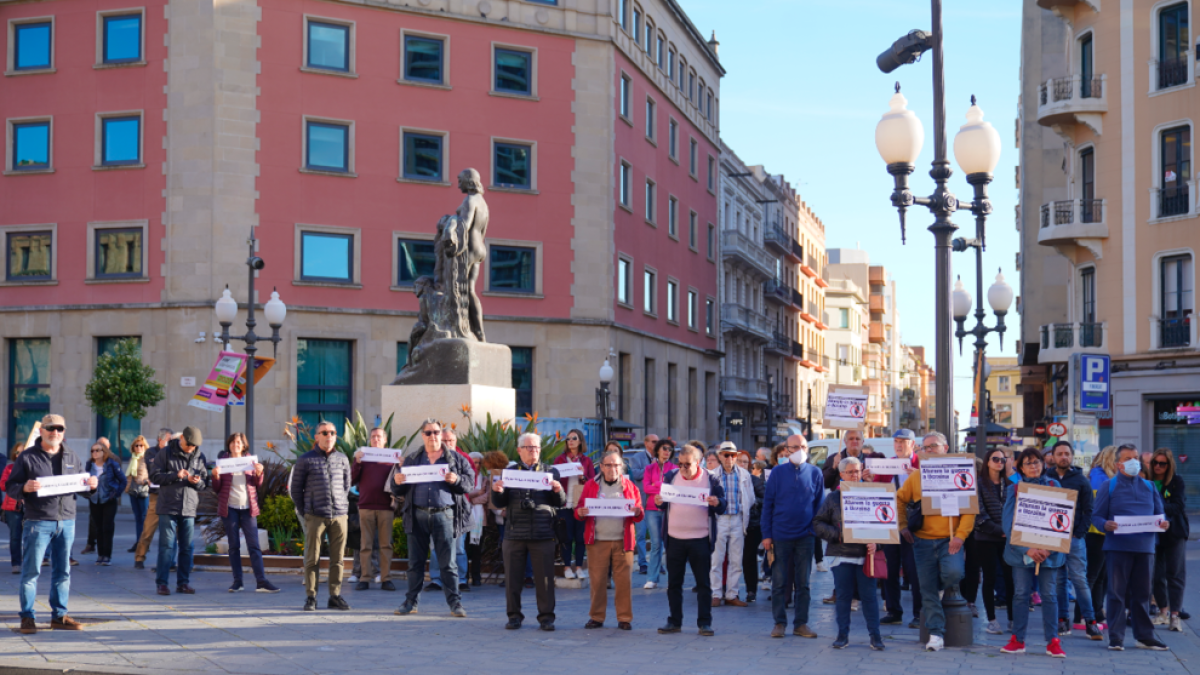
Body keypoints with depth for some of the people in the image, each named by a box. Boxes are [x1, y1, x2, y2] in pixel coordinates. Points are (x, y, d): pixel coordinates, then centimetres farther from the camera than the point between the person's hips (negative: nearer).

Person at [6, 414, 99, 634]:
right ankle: (27, 617, 6)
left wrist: (92, 485, 0)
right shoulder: (27, 457, -1)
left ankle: (59, 615, 18)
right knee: (31, 570, -2)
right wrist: (24, 488, -22)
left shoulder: (71, 457, 14)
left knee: (62, 571, 9)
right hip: (37, 522, -5)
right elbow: (10, 487, -1)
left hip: (67, 522, 5)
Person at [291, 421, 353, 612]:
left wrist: (344, 509, 12)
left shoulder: (342, 459, 12)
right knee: (312, 559, -1)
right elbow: (296, 489, 6)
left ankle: (335, 596, 12)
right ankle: (310, 597, 6)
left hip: (339, 516, 3)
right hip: (315, 517, -3)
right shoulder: (305, 460, 3)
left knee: (337, 558, 4)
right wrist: (304, 513, 4)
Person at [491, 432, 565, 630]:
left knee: (544, 578, 0)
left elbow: (561, 503, 6)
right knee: (512, 578, 4)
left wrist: (557, 491, -16)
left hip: (543, 534, -1)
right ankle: (514, 616, 15)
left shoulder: (550, 472, 11)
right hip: (515, 534, 1)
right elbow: (499, 504, 10)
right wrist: (497, 491, -11)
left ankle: (546, 616, 8)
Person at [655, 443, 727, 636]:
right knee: (674, 582, 7)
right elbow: (664, 504, 12)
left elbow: (722, 508, 1)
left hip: (700, 539, -2)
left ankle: (704, 623, 7)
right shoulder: (671, 477, 6)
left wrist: (717, 503, -22)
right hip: (675, 539, 3)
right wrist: (659, 502, -12)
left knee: (703, 583, 2)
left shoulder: (710, 480, -1)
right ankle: (674, 622, 16)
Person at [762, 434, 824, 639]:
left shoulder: (815, 473, 3)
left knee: (803, 582, 7)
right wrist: (766, 534, -4)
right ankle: (779, 623, 11)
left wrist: (818, 531, 1)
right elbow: (767, 504, 1)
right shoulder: (778, 472, 0)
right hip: (781, 536, -1)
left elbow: (819, 504, 8)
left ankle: (801, 624, 13)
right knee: (779, 582, 4)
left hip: (806, 536, 1)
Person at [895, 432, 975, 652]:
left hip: (950, 540, -3)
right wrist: (903, 526, 7)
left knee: (953, 573, -26)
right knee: (928, 590, 2)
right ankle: (936, 633, 10)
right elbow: (900, 500, 19)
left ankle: (941, 586, 10)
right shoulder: (916, 477, 9)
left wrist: (960, 535, -14)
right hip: (923, 541, 3)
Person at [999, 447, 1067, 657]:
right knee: (1021, 593, 1)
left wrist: (1049, 548, -12)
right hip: (1021, 551, 0)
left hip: (1049, 551, 0)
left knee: (1049, 594, 1)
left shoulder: (1054, 487, 6)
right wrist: (1027, 549, -16)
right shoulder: (1013, 489, 4)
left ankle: (1052, 642, 6)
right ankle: (1018, 640, 8)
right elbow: (1008, 522, -4)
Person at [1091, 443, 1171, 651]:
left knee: (1142, 593, 10)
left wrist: (1163, 523, -6)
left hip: (1145, 546, 4)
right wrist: (1105, 525, -21)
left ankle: (1145, 636, 18)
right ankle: (1116, 638, 3)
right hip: (1118, 546, -4)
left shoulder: (1149, 486, 15)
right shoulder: (1109, 486, 3)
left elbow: (1159, 513, 17)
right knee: (1116, 593, -2)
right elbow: (1096, 515, 0)